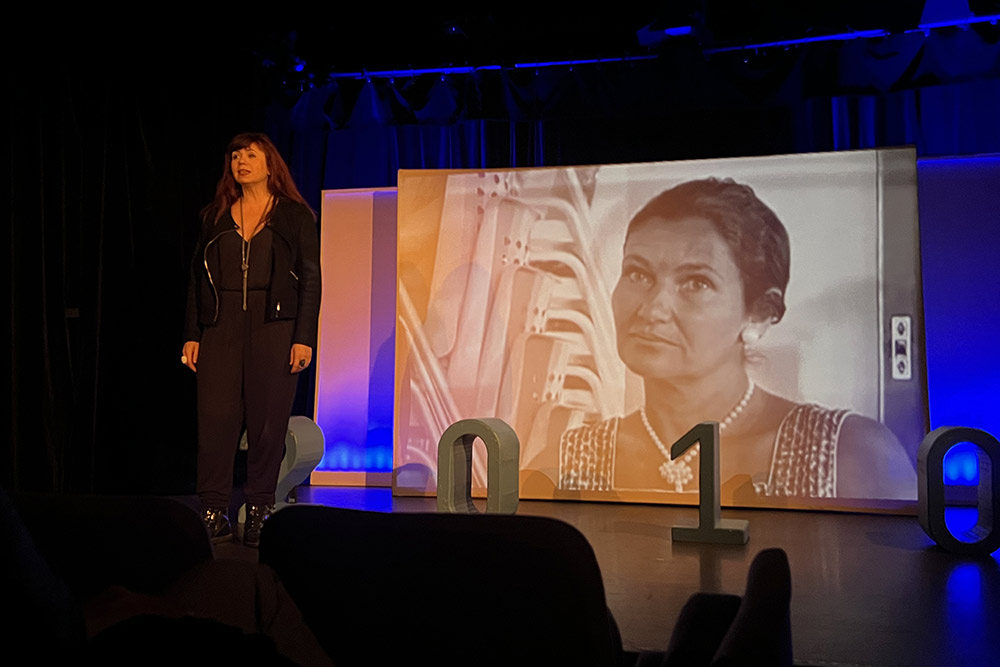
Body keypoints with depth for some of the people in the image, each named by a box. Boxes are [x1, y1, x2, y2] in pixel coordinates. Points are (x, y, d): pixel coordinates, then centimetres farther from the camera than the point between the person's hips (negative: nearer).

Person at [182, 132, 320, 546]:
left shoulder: (295, 215, 5)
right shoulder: (215, 216, 14)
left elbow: (310, 279, 1)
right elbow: (197, 278, 13)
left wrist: (304, 338, -8)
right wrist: (192, 335, 5)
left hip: (274, 328, -2)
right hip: (221, 329, 3)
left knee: (268, 420, -1)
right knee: (215, 418, -3)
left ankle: (259, 513, 10)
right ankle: (214, 513, 4)